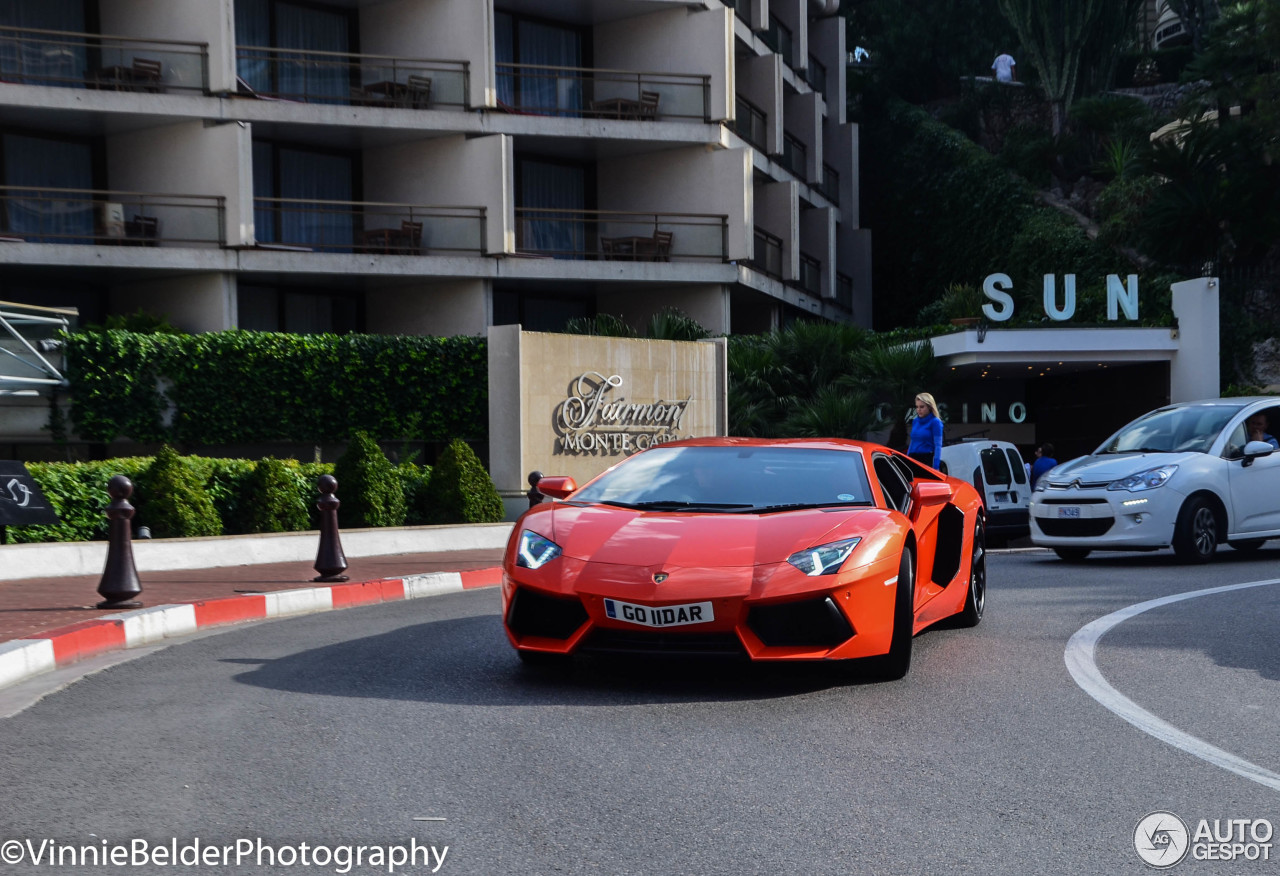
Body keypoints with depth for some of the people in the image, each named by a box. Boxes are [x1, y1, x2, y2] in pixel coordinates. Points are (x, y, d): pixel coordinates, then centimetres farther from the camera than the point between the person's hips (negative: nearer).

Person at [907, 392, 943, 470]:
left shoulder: (935, 422, -5)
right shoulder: (915, 421, 14)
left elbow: (938, 445, -10)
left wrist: (936, 467, -17)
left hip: (927, 460, -6)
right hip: (913, 459, 6)